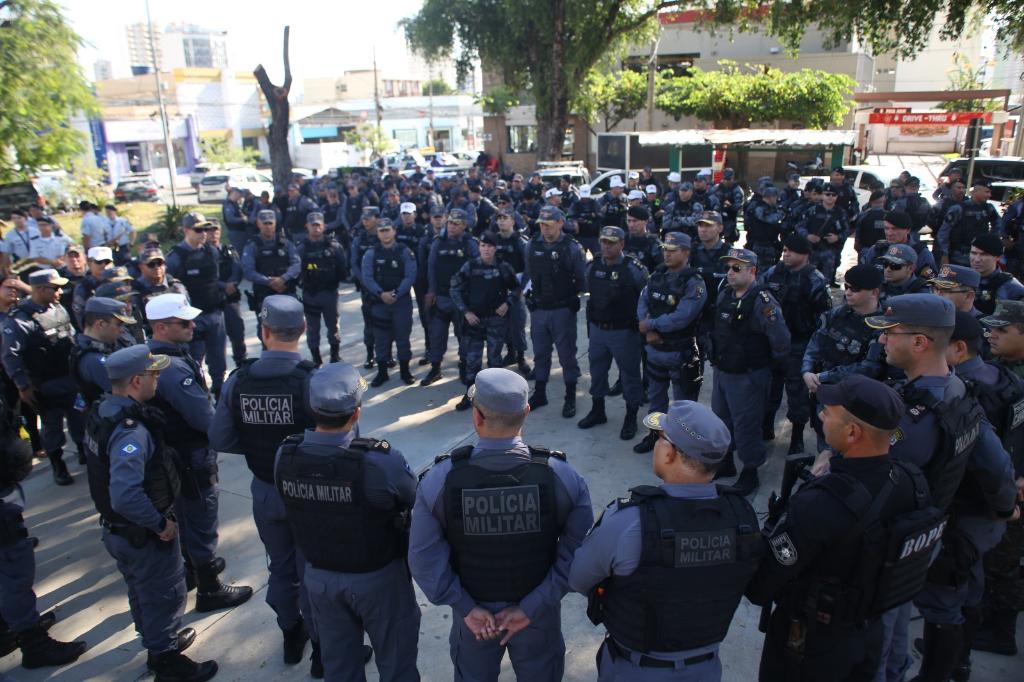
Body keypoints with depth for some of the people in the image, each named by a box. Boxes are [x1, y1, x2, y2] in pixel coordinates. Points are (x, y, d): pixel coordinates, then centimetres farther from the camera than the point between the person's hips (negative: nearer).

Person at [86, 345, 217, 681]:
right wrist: (160, 523, -26)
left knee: (143, 593, 27)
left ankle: (159, 643, 49)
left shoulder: (104, 411, -3)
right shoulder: (131, 431, -34)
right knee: (165, 597, 12)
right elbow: (126, 497, -41)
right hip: (144, 536, -9)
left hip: (116, 529, 9)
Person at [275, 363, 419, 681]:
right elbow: (416, 501, -15)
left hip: (319, 576, 4)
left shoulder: (285, 455, -17)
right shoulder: (380, 460, -32)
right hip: (377, 578, -4)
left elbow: (289, 512, -2)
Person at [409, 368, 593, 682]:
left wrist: (466, 608, -9)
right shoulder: (562, 476, -24)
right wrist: (532, 608, -14)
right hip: (539, 610, 0)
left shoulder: (439, 479, -23)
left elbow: (423, 557, -17)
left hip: (473, 612, 0)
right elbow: (577, 553, -20)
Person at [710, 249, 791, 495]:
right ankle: (726, 462, 41)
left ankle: (750, 474, 24)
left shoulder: (762, 301, -22)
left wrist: (769, 364, -7)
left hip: (747, 377, -8)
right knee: (721, 419, 21)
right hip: (721, 371, 8)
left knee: (745, 425, 4)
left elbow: (781, 341, -21)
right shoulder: (724, 295, 2)